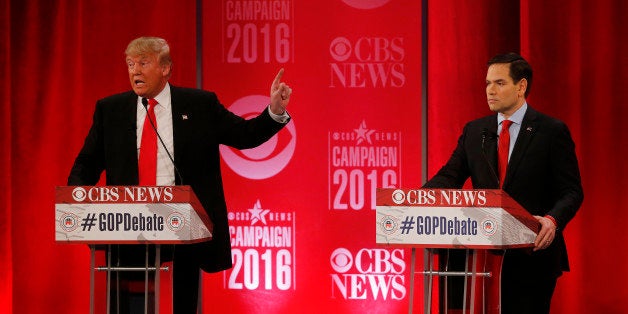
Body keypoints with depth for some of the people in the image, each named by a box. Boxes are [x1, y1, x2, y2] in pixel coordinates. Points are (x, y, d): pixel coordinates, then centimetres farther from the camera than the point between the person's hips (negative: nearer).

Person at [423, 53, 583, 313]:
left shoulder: (552, 132, -1)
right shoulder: (474, 131, 12)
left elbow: (571, 191, -4)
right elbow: (449, 176, 6)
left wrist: (552, 219, -25)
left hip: (532, 255, -4)